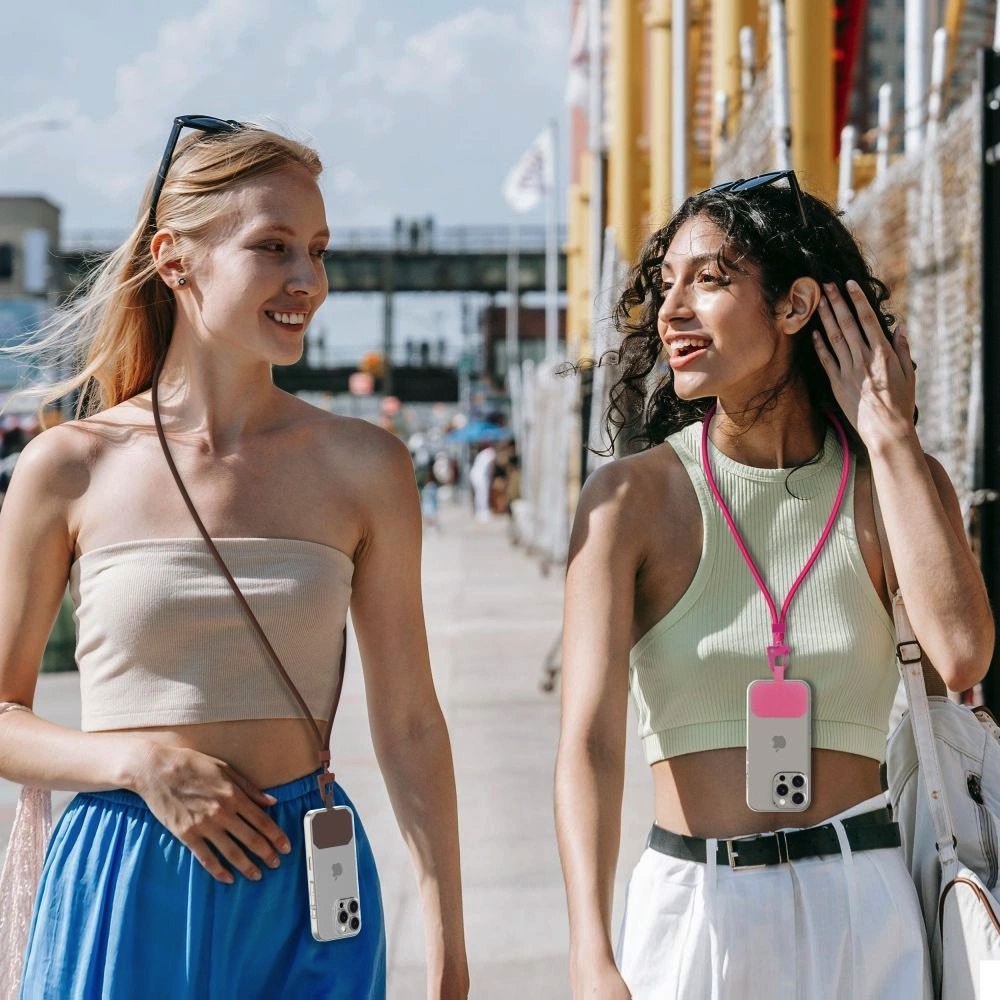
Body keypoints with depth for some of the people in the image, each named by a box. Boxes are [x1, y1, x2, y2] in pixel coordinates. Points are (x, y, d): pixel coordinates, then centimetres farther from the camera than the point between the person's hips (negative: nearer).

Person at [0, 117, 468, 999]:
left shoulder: (362, 466, 0)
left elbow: (409, 721, 2)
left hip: (305, 894, 1)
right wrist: (139, 762, -14)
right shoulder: (72, 467, -3)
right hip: (121, 891, -1)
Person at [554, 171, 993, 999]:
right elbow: (590, 737, -14)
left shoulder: (898, 483, 1)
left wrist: (888, 435, -9)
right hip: (690, 907, -1)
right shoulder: (634, 497, -5)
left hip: (862, 906, 1)